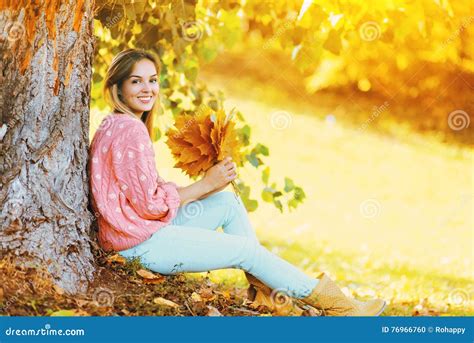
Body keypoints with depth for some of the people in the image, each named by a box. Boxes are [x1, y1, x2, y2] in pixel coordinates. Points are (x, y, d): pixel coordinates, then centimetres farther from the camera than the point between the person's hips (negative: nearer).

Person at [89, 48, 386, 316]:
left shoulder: (114, 127, 13)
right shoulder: (130, 130, -18)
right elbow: (149, 204, -21)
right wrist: (206, 184, -10)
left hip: (145, 231, 10)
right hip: (143, 243, -10)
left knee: (228, 201, 12)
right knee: (247, 249, -4)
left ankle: (263, 285, 14)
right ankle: (337, 305, 7)